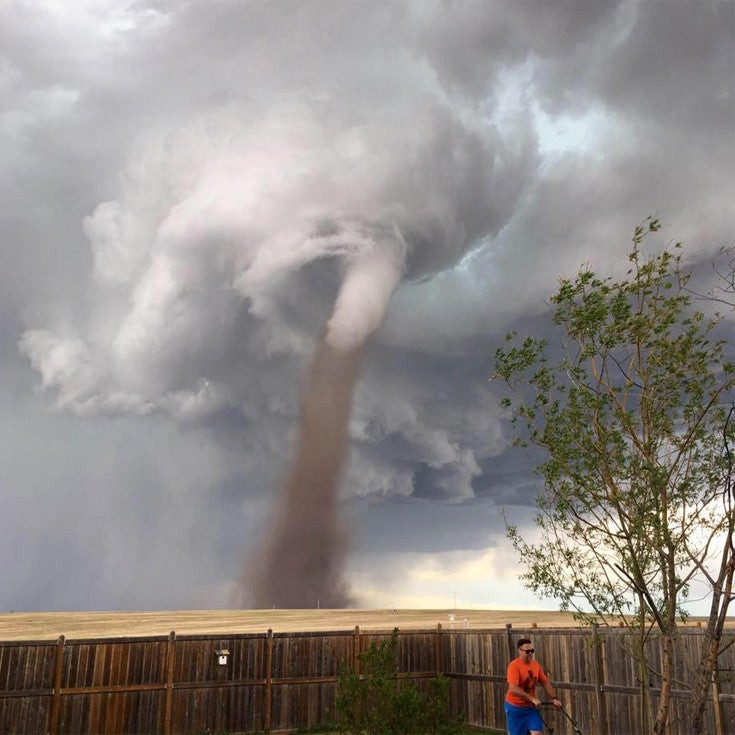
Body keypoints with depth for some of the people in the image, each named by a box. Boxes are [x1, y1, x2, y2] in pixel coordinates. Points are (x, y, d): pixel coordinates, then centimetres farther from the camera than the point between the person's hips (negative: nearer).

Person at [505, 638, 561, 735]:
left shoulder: (536, 665, 2)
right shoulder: (514, 665, -19)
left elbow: (545, 683, 12)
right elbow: (513, 689, -29)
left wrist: (554, 698, 1)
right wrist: (532, 699, -31)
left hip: (532, 707, 5)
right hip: (515, 708, -5)